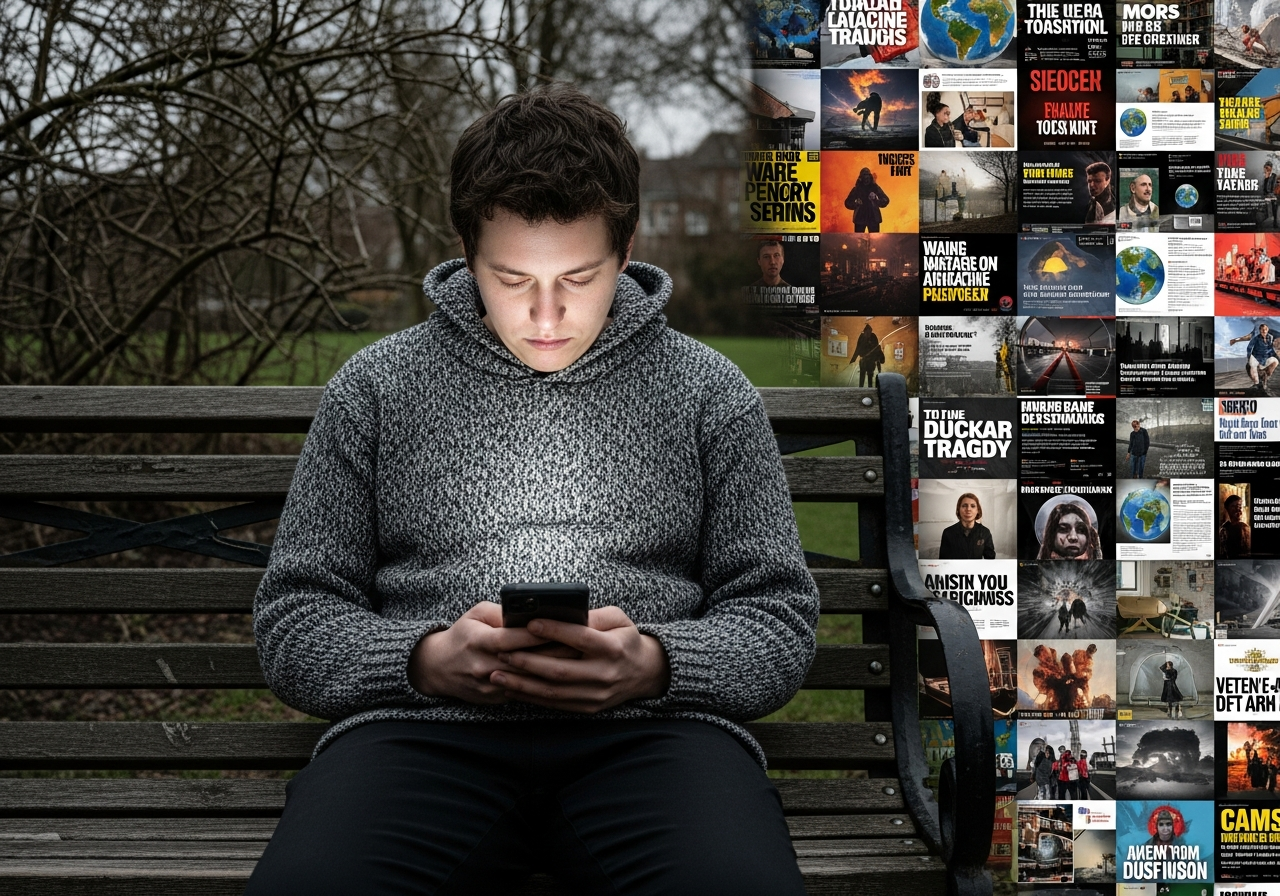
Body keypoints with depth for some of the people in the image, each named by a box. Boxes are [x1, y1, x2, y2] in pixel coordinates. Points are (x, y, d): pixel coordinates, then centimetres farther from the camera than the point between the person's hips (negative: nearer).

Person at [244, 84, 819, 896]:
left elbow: (780, 622, 12)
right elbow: (292, 622, 12)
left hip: (650, 730, 0)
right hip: (426, 729, 1)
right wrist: (426, 660, -10)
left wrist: (655, 665, -11)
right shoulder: (375, 390, 14)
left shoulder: (712, 396, 14)